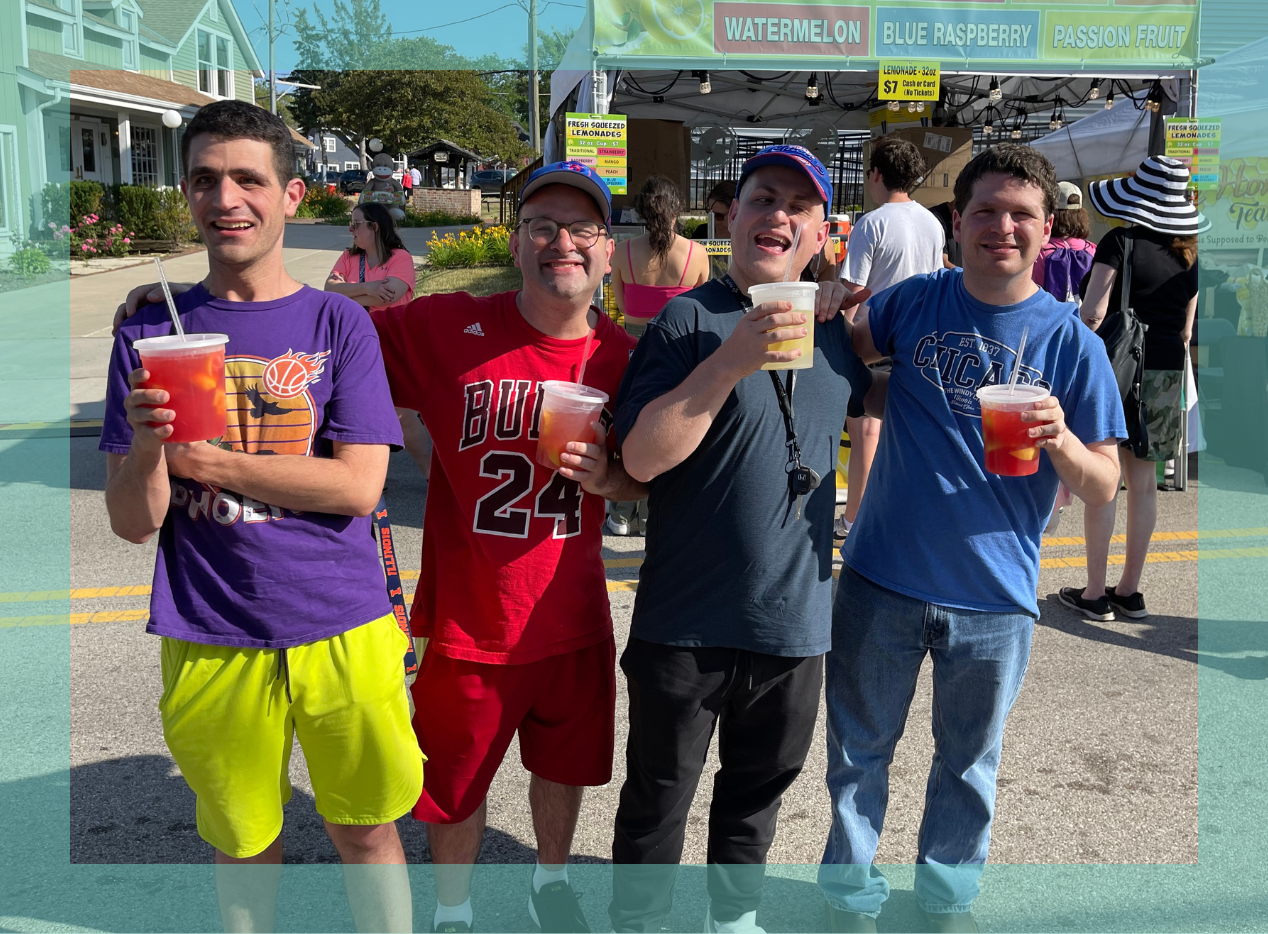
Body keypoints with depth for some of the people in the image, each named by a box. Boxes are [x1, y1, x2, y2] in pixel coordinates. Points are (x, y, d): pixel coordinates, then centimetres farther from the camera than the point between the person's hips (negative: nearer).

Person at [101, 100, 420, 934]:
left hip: (342, 630, -1)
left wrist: (198, 459, -12)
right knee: (243, 841, 17)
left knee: (366, 831, 12)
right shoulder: (150, 333, 3)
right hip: (211, 641, 1)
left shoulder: (338, 323, -1)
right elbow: (132, 522, 0)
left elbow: (358, 486, -11)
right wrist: (145, 448, -22)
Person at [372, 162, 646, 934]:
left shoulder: (623, 356, -4)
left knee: (565, 764, 24)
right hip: (468, 623, -2)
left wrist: (605, 477, -15)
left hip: (575, 620, 3)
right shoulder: (446, 328, -15)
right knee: (456, 785, 16)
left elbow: (646, 483, 5)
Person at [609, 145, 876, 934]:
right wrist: (732, 362, -29)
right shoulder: (691, 320, -10)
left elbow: (861, 416, 28)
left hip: (796, 619, 5)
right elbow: (641, 457, -23)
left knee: (759, 789, 23)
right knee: (658, 801, 11)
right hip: (687, 622, -5)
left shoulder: (837, 330, 6)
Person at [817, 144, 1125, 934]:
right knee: (859, 749, 14)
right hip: (883, 580, 1)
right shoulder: (914, 301, -2)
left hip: (995, 600, -1)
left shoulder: (1072, 342, -6)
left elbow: (1104, 491, -5)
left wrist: (1062, 439, -28)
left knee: (969, 763, 19)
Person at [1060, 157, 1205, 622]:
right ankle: (1130, 590, 19)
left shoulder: (1120, 242, -10)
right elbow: (1186, 330, 12)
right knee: (1143, 480, 11)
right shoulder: (1188, 254, 8)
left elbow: (1093, 312, -19)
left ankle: (1095, 593, 4)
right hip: (1166, 373, 6)